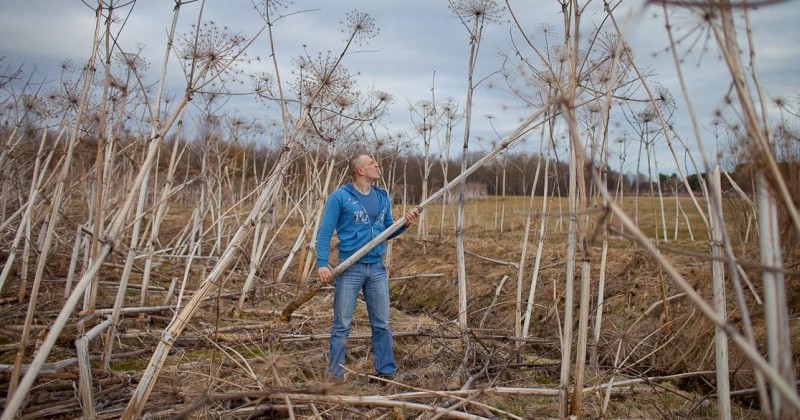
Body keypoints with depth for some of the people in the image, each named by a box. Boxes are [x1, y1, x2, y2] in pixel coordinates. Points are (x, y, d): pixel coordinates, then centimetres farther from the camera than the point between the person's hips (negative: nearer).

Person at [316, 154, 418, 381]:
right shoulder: (340, 197, -6)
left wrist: (404, 224, -4)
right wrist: (322, 264, -18)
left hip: (377, 268, 5)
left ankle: (386, 372, 21)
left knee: (382, 324, 10)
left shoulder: (382, 197, 11)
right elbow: (325, 232, -8)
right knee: (342, 325, 3)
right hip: (350, 268, -5)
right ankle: (334, 374, 14)